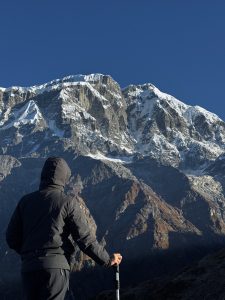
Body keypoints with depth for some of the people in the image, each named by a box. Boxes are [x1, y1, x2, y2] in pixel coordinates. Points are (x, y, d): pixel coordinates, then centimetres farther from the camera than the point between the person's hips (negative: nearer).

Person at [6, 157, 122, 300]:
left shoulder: (26, 201, 9)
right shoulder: (68, 202, -4)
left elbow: (11, 237, 12)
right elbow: (85, 238, -5)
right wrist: (107, 259, 8)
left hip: (28, 267, 4)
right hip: (56, 266, -4)